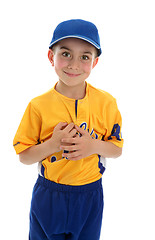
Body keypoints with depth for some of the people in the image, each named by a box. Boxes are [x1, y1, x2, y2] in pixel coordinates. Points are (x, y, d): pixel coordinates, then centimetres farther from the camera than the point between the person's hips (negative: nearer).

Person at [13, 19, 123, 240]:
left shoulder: (106, 103, -8)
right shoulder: (38, 106, -12)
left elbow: (117, 149, 0)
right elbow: (24, 157, -6)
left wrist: (94, 145, -20)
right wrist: (52, 144, -24)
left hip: (90, 195, 1)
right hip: (48, 196, -1)